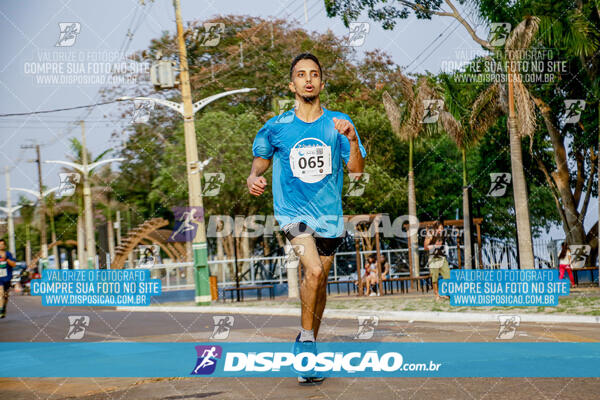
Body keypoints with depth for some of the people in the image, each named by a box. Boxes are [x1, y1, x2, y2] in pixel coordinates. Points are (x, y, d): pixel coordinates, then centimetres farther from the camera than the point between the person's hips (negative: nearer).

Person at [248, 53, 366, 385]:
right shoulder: (276, 128, -1)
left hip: (329, 215, 3)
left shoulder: (338, 123, 1)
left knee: (319, 281, 11)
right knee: (314, 272, -23)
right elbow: (260, 161, 13)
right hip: (292, 211, -3)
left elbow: (356, 168, -3)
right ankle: (306, 339, -3)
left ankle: (309, 342, 32)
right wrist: (254, 178, -9)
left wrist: (352, 140, -21)